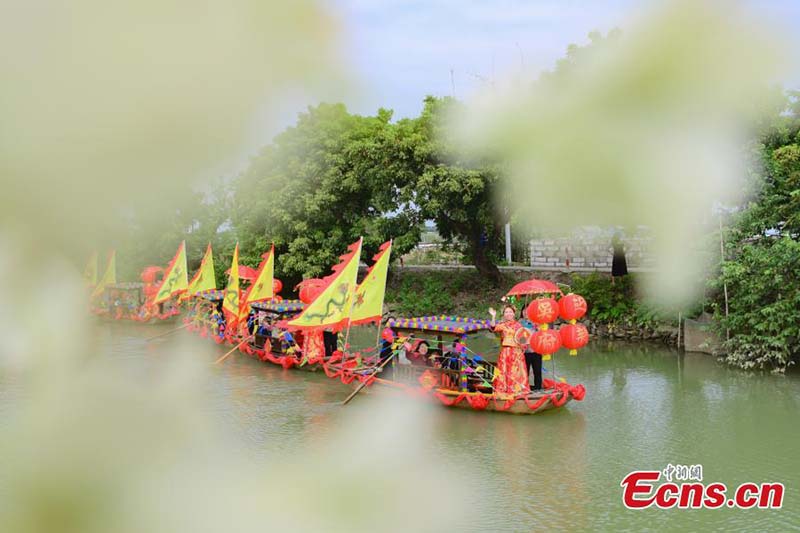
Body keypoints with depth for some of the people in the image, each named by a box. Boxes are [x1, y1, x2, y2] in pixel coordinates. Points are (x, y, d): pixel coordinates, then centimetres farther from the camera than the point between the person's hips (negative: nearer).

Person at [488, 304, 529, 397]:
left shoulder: (518, 325, 9)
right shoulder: (502, 325, 9)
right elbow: (494, 328, -11)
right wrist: (493, 316, -19)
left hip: (516, 351, -1)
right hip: (505, 351, 1)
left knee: (516, 371, -3)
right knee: (504, 371, -3)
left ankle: (517, 390, -1)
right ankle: (503, 390, 0)